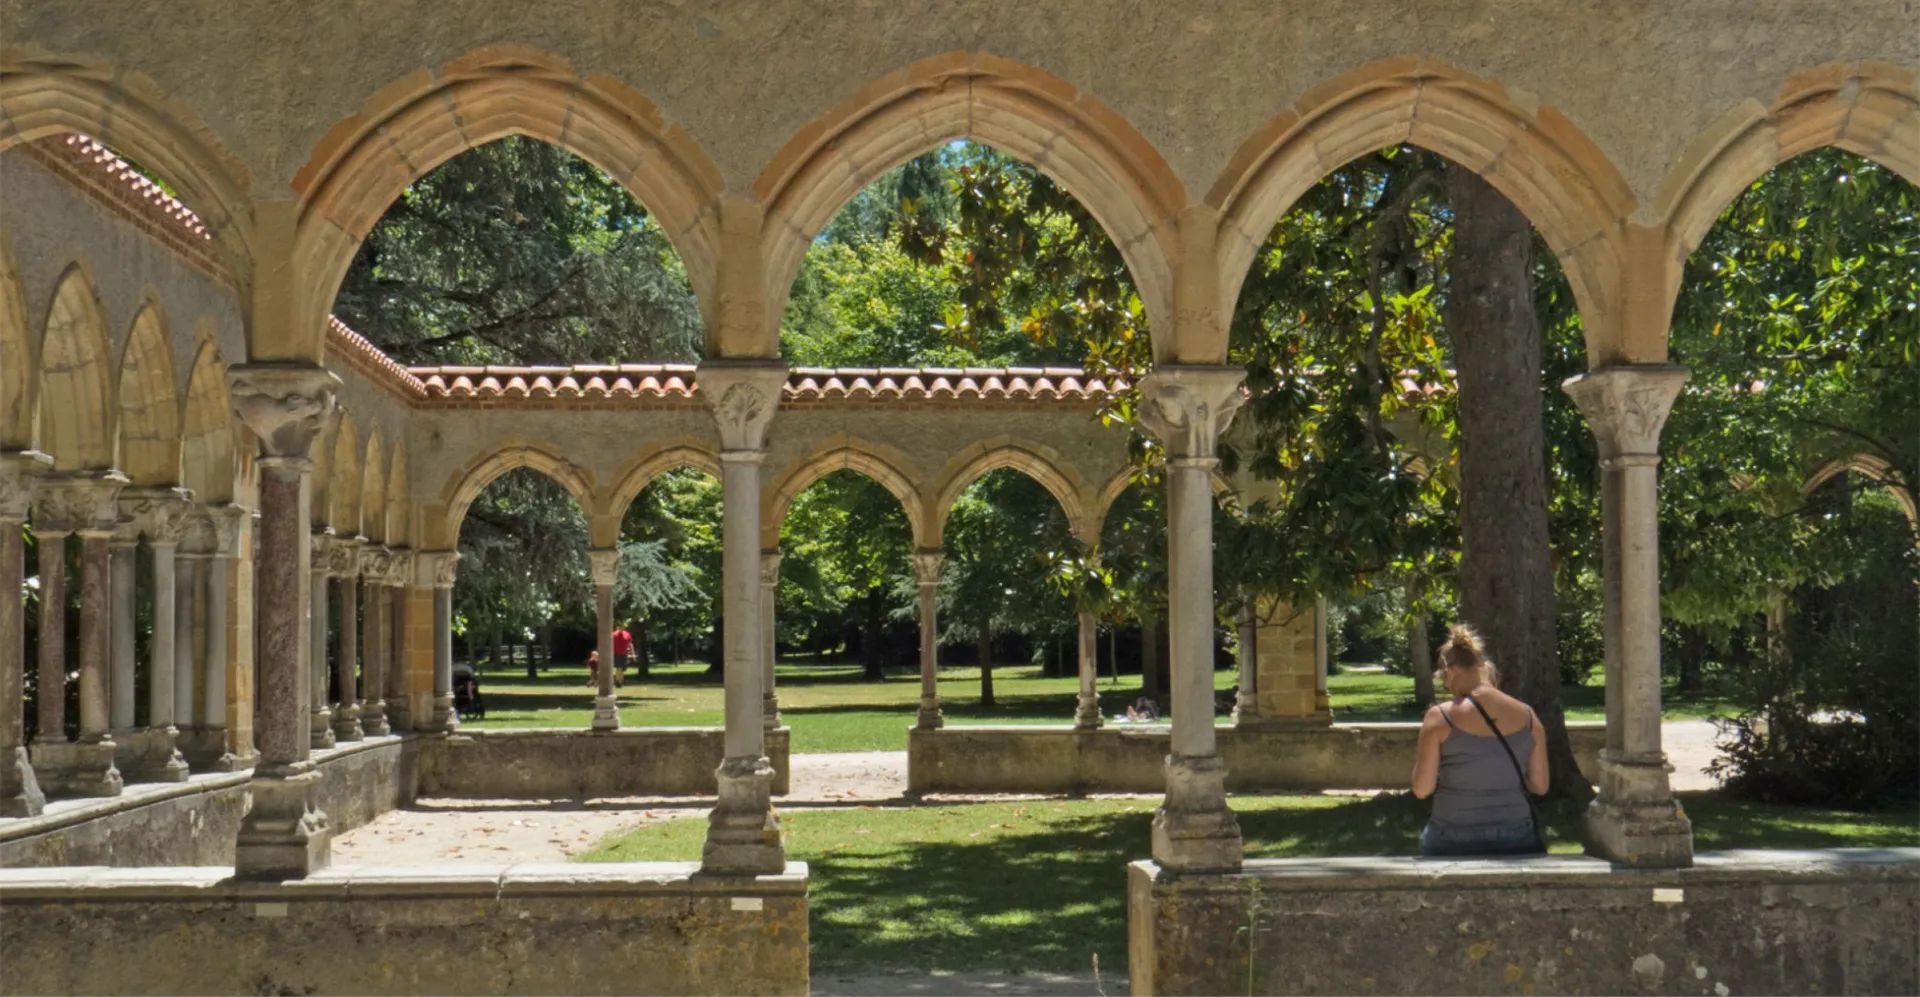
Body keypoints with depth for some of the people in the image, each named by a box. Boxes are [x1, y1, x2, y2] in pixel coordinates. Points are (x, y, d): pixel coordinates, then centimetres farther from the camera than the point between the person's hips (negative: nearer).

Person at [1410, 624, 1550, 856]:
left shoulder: (1441, 718, -11)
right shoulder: (1527, 715, -1)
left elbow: (1422, 790, -8)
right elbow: (1540, 785, 5)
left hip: (1454, 844, -3)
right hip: (1516, 841, 3)